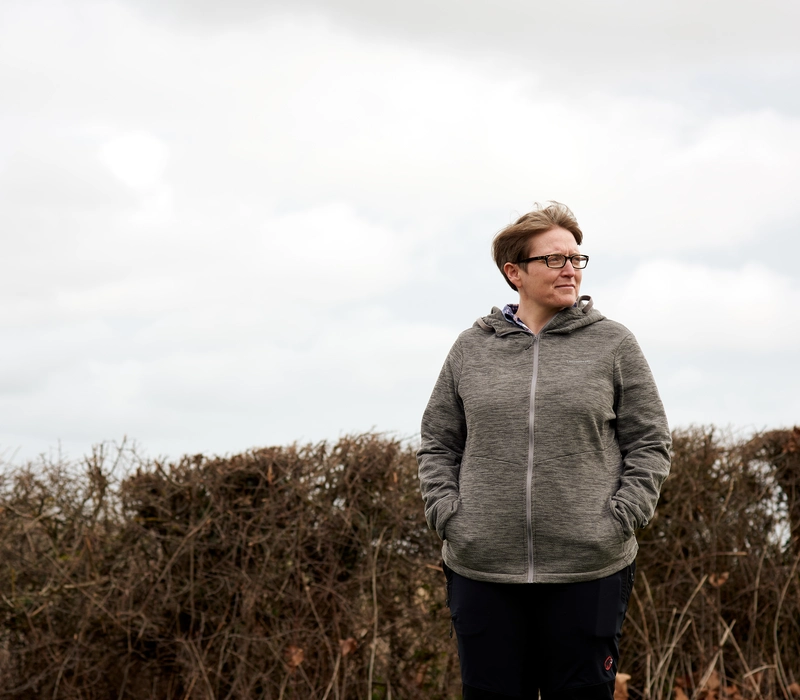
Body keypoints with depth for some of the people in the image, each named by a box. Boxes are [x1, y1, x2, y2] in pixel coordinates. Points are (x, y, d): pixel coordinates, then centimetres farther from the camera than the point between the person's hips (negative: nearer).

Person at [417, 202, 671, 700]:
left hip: (589, 570, -1)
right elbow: (438, 443, 13)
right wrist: (447, 514, -1)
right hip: (481, 569, 1)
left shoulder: (613, 344, 4)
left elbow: (650, 441, 4)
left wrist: (620, 518, -7)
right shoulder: (471, 349, 9)